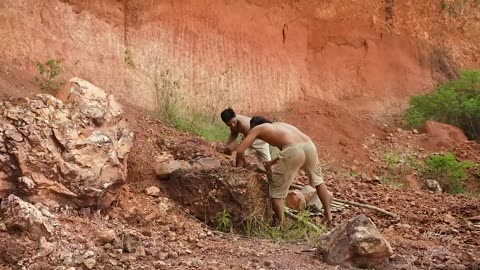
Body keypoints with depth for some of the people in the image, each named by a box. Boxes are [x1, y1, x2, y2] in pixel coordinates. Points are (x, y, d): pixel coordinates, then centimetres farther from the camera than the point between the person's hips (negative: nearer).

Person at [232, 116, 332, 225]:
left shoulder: (256, 128, 21)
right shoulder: (279, 125, 37)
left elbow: (239, 150, 14)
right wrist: (272, 162, 35)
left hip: (293, 150, -6)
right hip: (309, 145, 6)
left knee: (276, 191, 11)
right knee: (317, 180, 31)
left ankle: (281, 224, 19)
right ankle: (328, 214, 41)